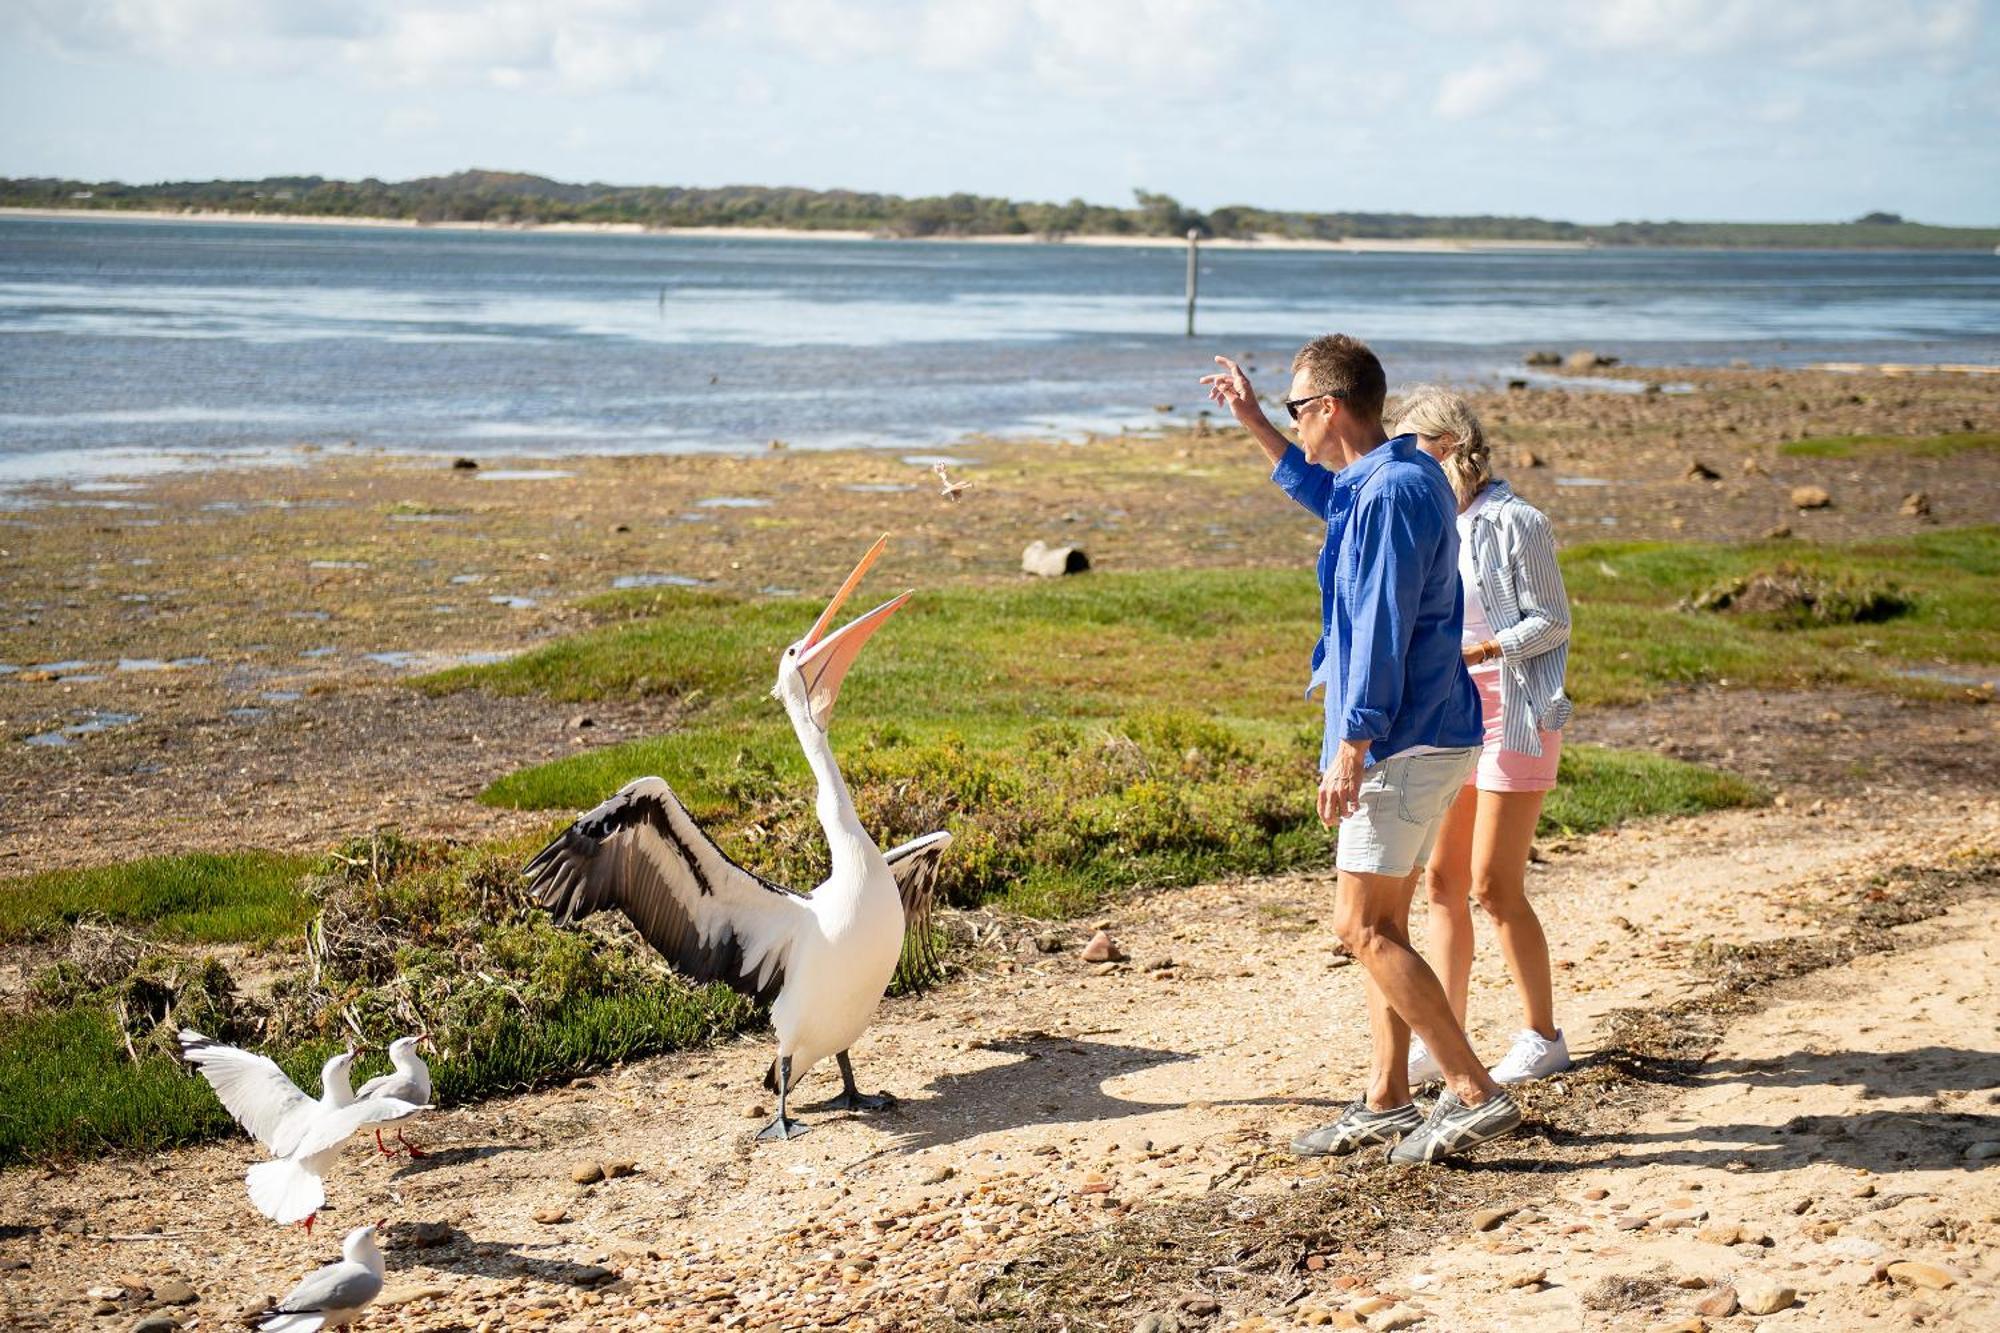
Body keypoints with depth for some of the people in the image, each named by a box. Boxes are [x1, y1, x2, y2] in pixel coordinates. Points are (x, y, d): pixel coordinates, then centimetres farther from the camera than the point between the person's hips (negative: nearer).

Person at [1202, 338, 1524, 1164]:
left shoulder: (1392, 493, -18)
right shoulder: (1393, 477, 14)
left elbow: (1381, 631, -23)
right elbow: (1322, 493, 38)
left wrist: (1351, 745, -23)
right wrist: (1251, 424, 38)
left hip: (1404, 743, -11)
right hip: (1424, 738, 11)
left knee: (1362, 927, -8)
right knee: (1381, 925, 14)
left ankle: (1476, 1094, -5)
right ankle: (1386, 1102, 20)